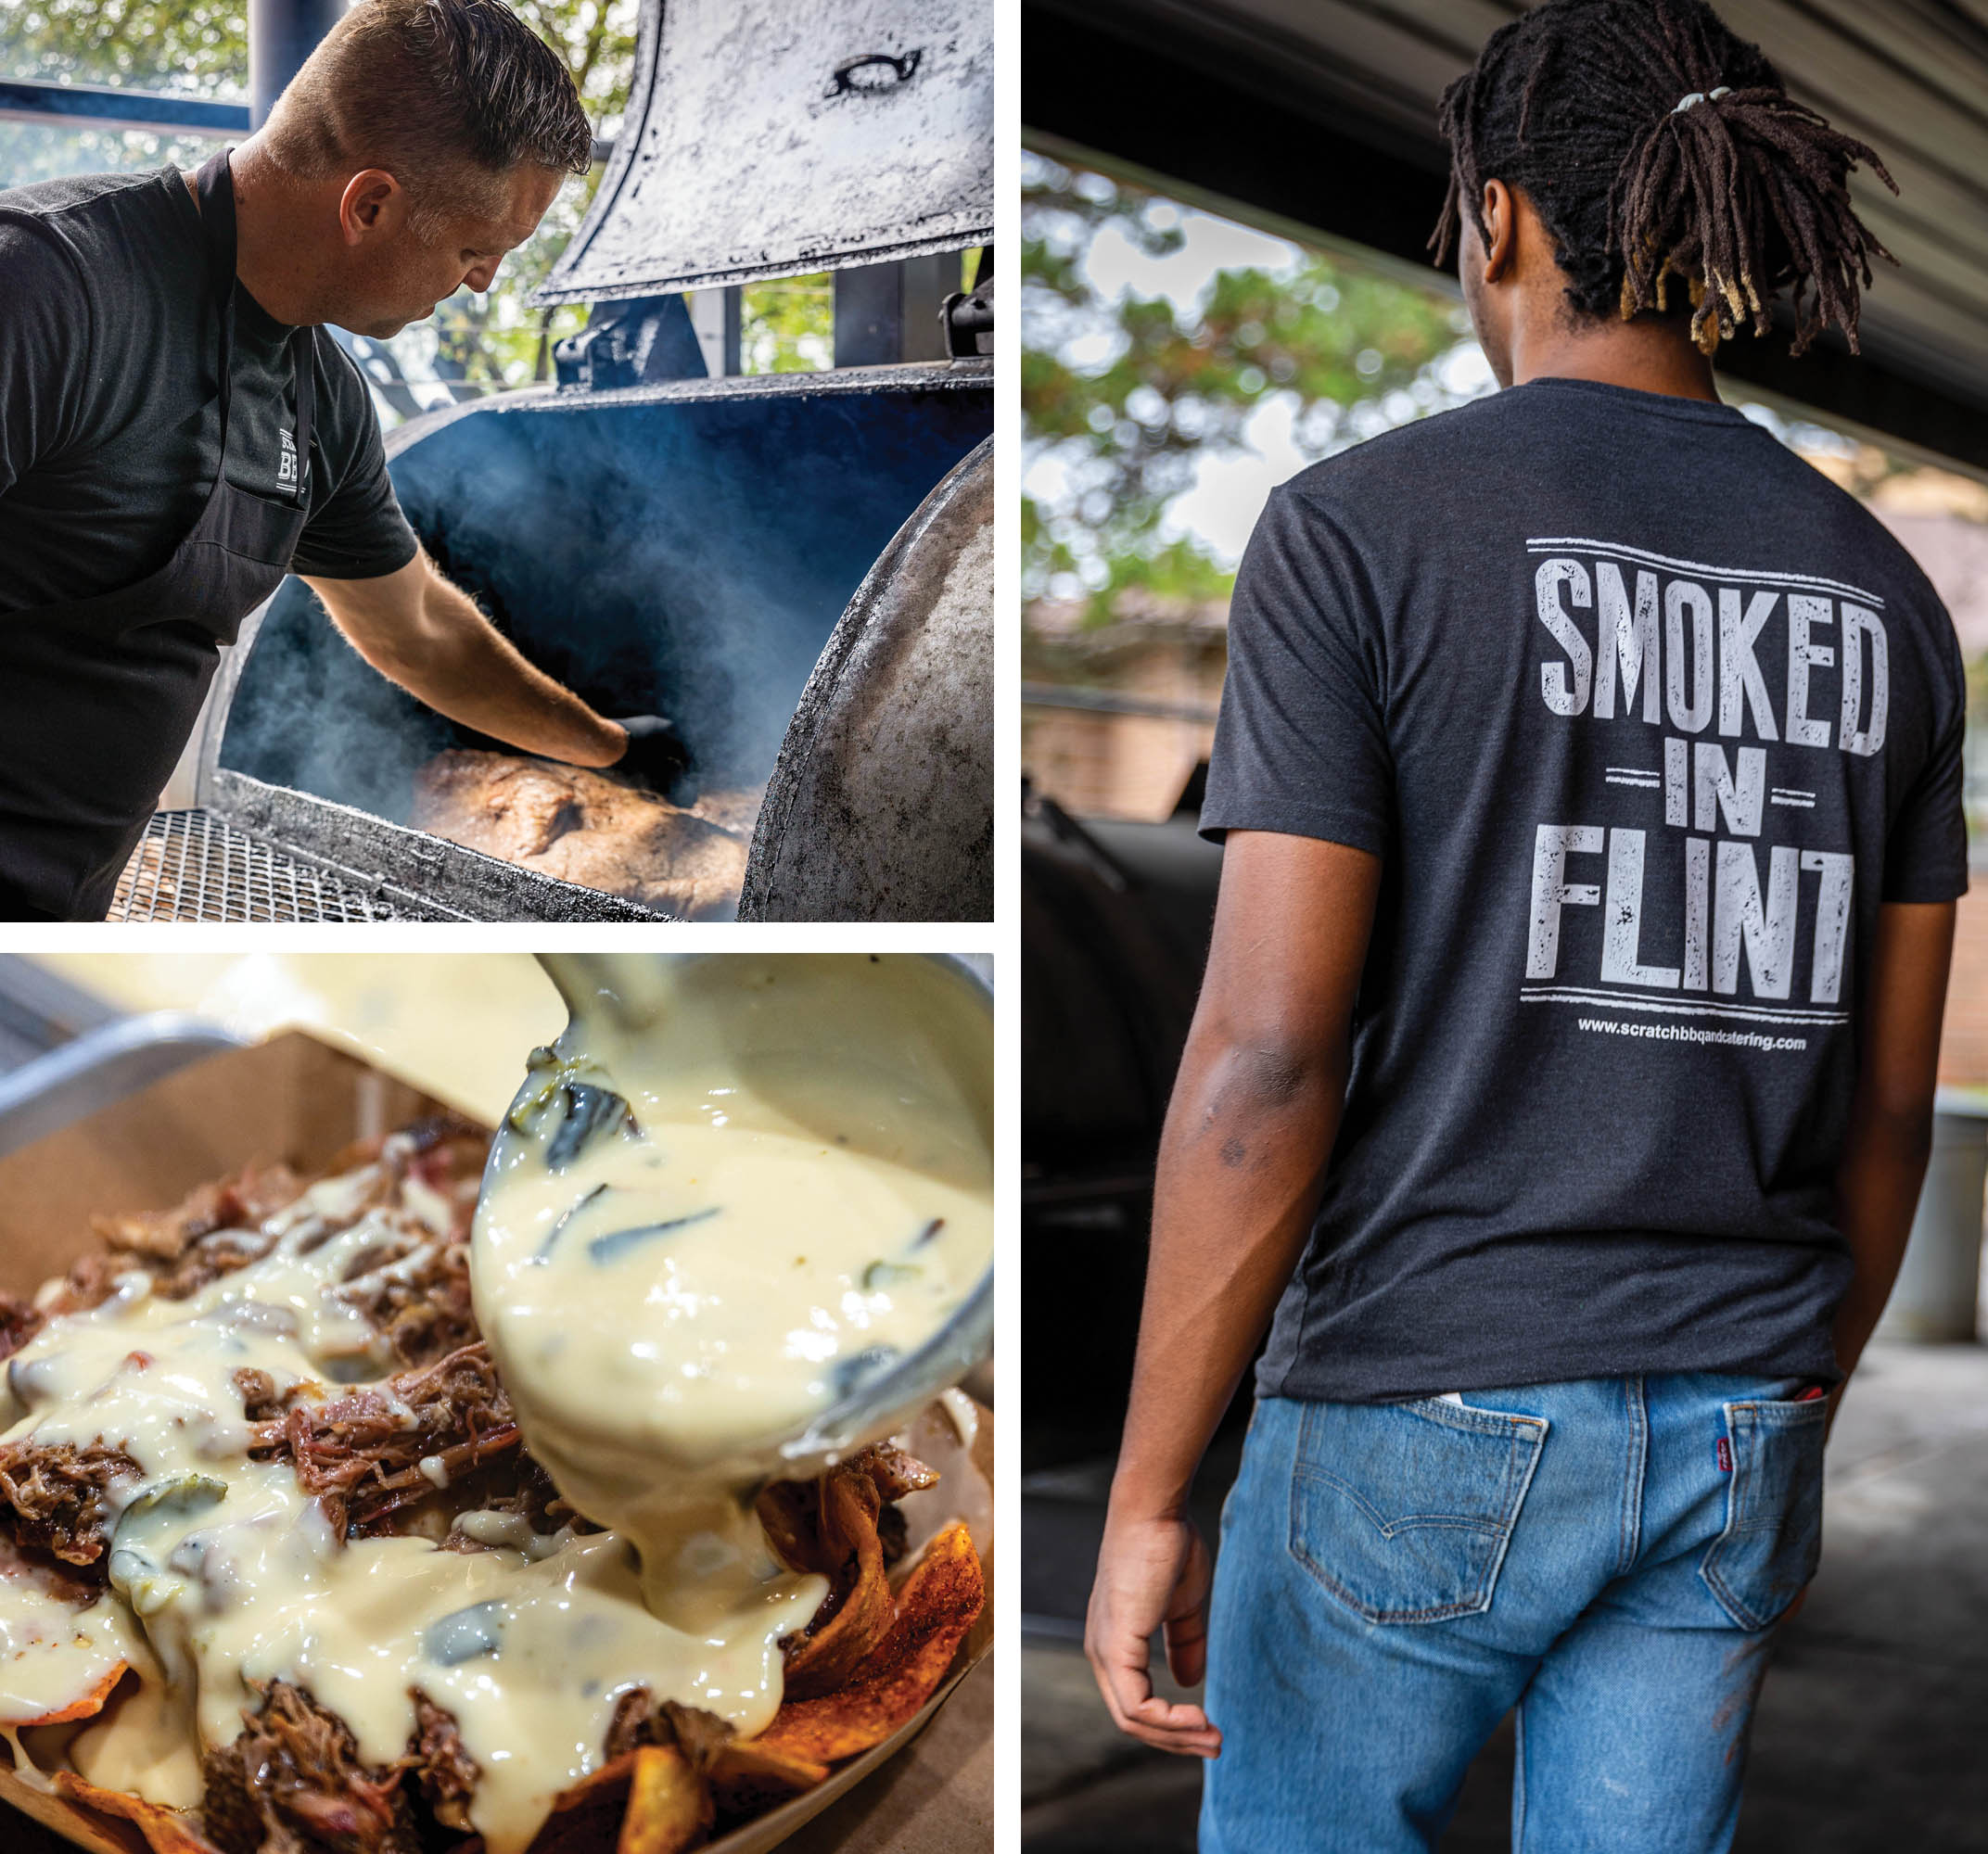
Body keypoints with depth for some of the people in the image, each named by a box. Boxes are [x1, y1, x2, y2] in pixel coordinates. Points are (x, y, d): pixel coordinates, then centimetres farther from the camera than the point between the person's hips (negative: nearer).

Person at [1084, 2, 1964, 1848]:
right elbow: (1888, 1102, 8)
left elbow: (1266, 1055, -17)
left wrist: (1143, 1503, -10)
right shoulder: (1877, 589, 5)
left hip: (1427, 1416, -4)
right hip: (1730, 1432, 5)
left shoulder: (1361, 528, -11)